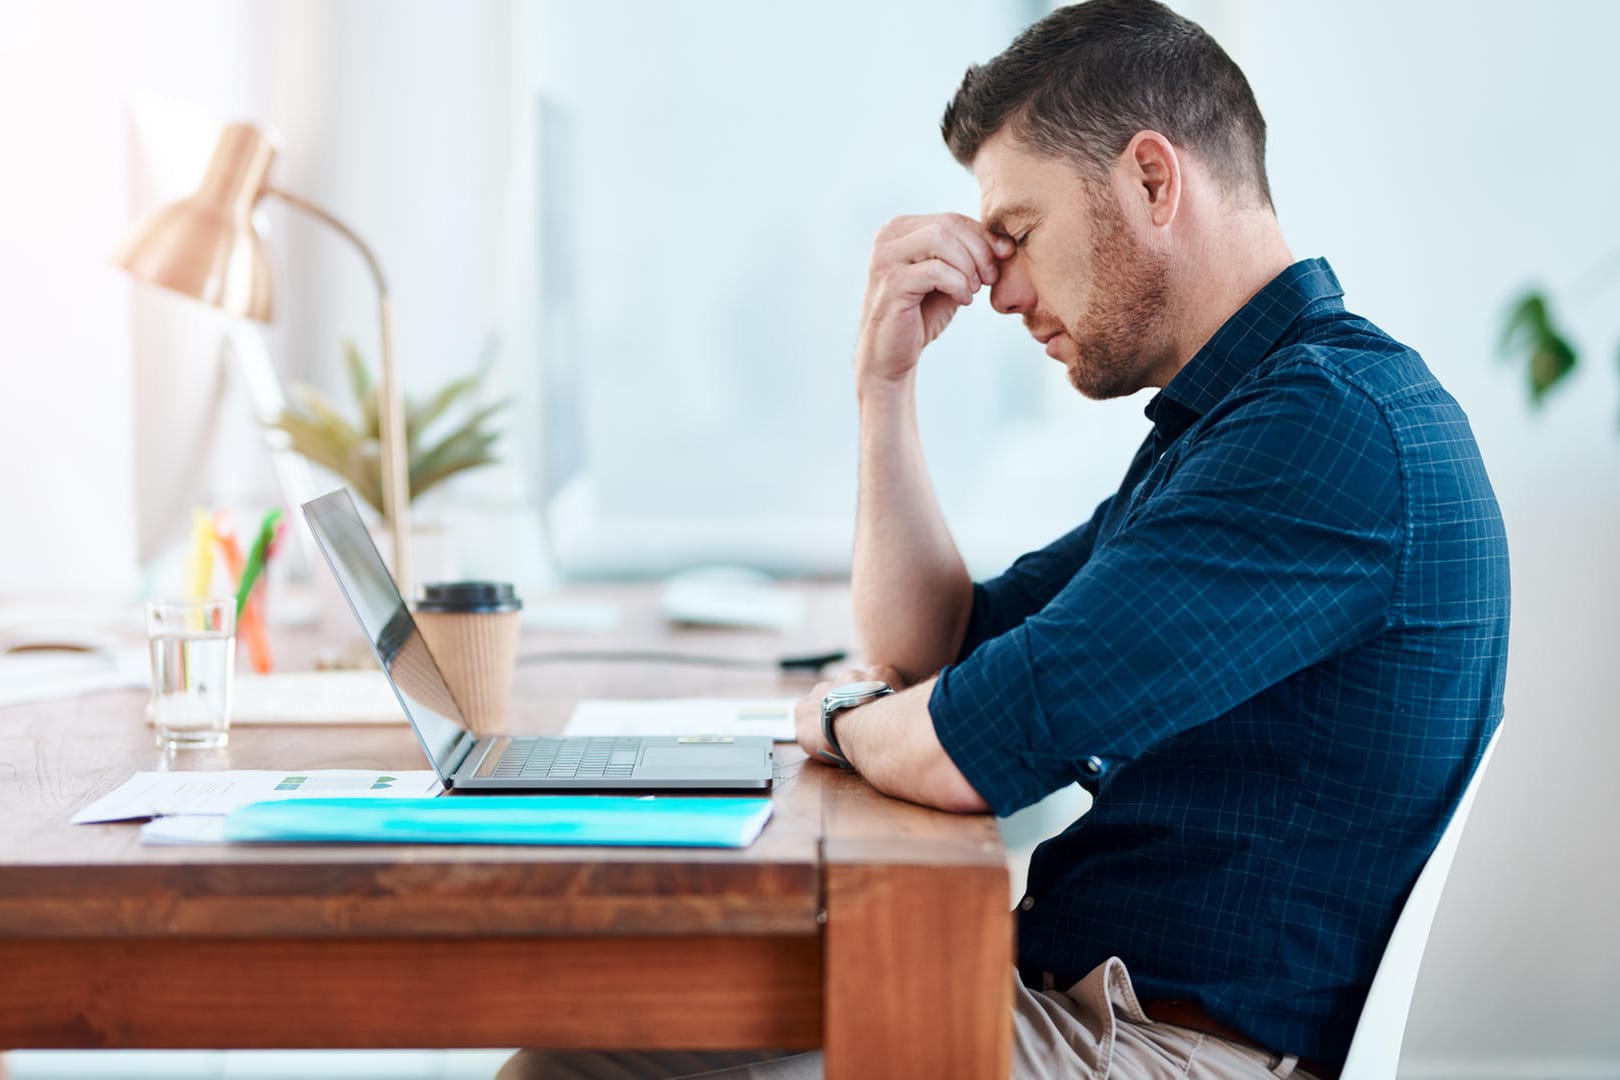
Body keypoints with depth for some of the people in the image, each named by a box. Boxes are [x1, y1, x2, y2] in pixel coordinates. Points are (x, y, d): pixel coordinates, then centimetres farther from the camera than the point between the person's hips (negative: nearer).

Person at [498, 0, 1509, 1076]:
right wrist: (887, 375, 9)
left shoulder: (1333, 423, -19)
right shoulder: (1222, 420, 16)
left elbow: (969, 747, -25)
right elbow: (931, 645, 19)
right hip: (1068, 988, 10)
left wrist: (841, 722, -2)